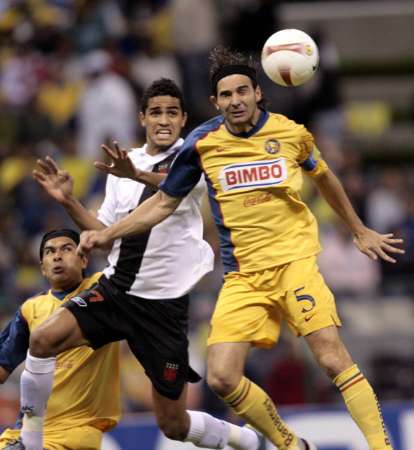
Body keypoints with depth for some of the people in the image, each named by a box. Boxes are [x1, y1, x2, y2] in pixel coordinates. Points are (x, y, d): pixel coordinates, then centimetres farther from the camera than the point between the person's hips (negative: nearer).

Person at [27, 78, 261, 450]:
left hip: (164, 301, -4)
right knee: (43, 339, -23)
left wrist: (138, 175, -51)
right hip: (115, 289, 4)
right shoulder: (123, 163, 10)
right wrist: (70, 203, -2)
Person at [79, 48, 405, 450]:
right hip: (242, 275, 2)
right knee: (222, 378, -11)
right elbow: (164, 203, 12)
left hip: (294, 262, -2)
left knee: (333, 359, -18)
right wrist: (107, 234, 3)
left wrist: (359, 231, 31)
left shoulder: (292, 133, 1)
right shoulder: (202, 142, 0)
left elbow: (324, 179, 21)